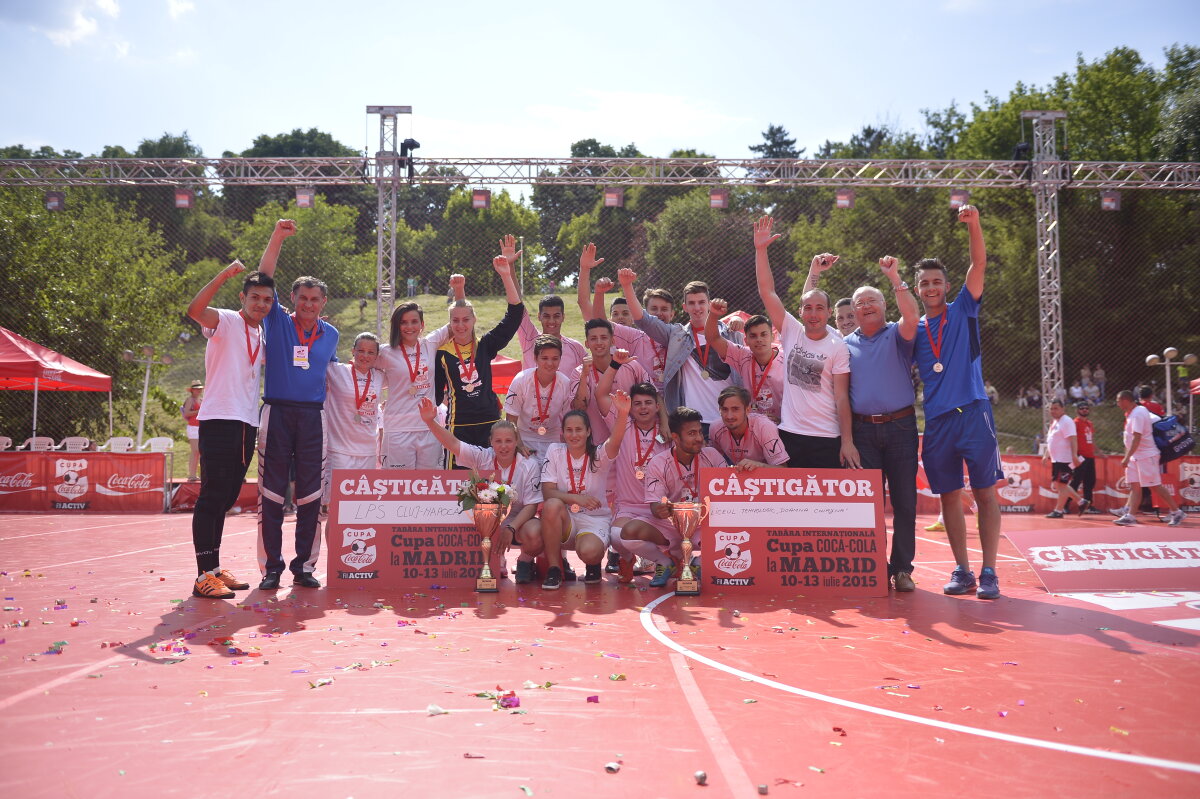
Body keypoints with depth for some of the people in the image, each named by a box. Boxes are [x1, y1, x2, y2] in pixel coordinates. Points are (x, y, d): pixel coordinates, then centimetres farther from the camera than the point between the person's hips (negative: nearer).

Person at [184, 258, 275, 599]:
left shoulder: (263, 335, 18)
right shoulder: (226, 321, -4)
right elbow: (195, 310, -24)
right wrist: (225, 274, -26)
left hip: (247, 424, 8)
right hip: (219, 420, -8)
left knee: (225, 499, 12)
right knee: (212, 496, -9)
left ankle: (215, 569, 20)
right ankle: (204, 576, -8)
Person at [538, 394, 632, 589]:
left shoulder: (599, 456, -2)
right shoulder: (555, 452, 1)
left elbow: (615, 442, -27)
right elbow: (547, 493, -8)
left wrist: (622, 414, -47)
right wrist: (577, 498, -25)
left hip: (595, 520, -2)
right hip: (564, 521, 2)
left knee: (588, 551, -34)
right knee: (552, 505, -32)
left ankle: (594, 565, 8)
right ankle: (554, 569, -17)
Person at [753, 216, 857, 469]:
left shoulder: (838, 347, -3)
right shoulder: (791, 332, 4)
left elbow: (841, 396, -4)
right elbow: (767, 292, 0)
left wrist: (847, 442, -7)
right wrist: (760, 249, -6)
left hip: (827, 439, -3)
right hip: (789, 433, 3)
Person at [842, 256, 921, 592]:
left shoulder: (897, 336, 6)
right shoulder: (847, 345, 12)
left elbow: (912, 317, -18)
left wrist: (895, 278, -21)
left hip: (900, 427, -2)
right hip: (863, 430, 2)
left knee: (904, 501, 0)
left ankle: (902, 568, 8)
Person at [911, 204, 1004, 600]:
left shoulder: (963, 311, 7)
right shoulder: (913, 329, 13)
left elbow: (979, 264, -5)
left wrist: (973, 225, -16)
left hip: (973, 414, -3)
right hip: (937, 420, 3)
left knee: (985, 493, -2)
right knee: (949, 497, 6)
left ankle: (989, 572, 2)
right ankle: (962, 571, 14)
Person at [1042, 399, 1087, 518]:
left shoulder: (1067, 421, -12)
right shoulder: (1054, 422, 17)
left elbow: (1073, 439, -21)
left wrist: (1074, 455, -30)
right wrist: (1047, 454, 23)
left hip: (1065, 460, -10)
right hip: (1056, 459, 10)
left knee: (1061, 485, -5)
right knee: (1058, 485, 13)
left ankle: (1058, 511, -1)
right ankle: (1081, 502, 22)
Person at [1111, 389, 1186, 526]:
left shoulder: (1138, 413, -18)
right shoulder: (1132, 413, 12)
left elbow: (1137, 438, -24)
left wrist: (1127, 457, -25)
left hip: (1146, 455, -9)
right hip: (1136, 457, 9)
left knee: (1156, 486, -3)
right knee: (1134, 486, 3)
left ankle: (1176, 513, 7)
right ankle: (1128, 514, -1)